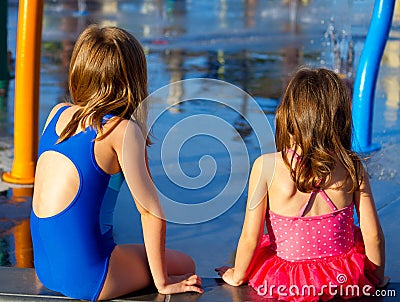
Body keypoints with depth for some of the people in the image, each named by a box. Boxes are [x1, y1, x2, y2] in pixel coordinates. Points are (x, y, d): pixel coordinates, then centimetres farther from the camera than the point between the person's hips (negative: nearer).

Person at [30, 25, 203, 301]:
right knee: (185, 265, 15)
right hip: (85, 276, -7)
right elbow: (151, 211, -12)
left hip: (45, 267, 8)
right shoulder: (123, 130, -14)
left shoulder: (58, 114, 4)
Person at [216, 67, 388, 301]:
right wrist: (377, 277, 12)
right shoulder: (352, 167, -12)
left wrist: (237, 276, 7)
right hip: (347, 280, 1)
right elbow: (373, 235, -7)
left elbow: (250, 238, -12)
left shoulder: (266, 167, -17)